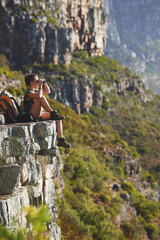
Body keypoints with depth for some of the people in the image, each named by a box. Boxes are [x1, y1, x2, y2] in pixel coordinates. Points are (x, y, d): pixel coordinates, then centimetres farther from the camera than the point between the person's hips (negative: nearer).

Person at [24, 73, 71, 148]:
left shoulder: (36, 91, 17)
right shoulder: (28, 93, -11)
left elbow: (48, 92, 28)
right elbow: (38, 96, -31)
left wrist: (45, 83, 14)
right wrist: (40, 86, -20)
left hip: (38, 116, 9)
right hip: (31, 117, -9)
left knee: (58, 118, -3)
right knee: (41, 98, -26)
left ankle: (61, 140, -7)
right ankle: (53, 114, -21)